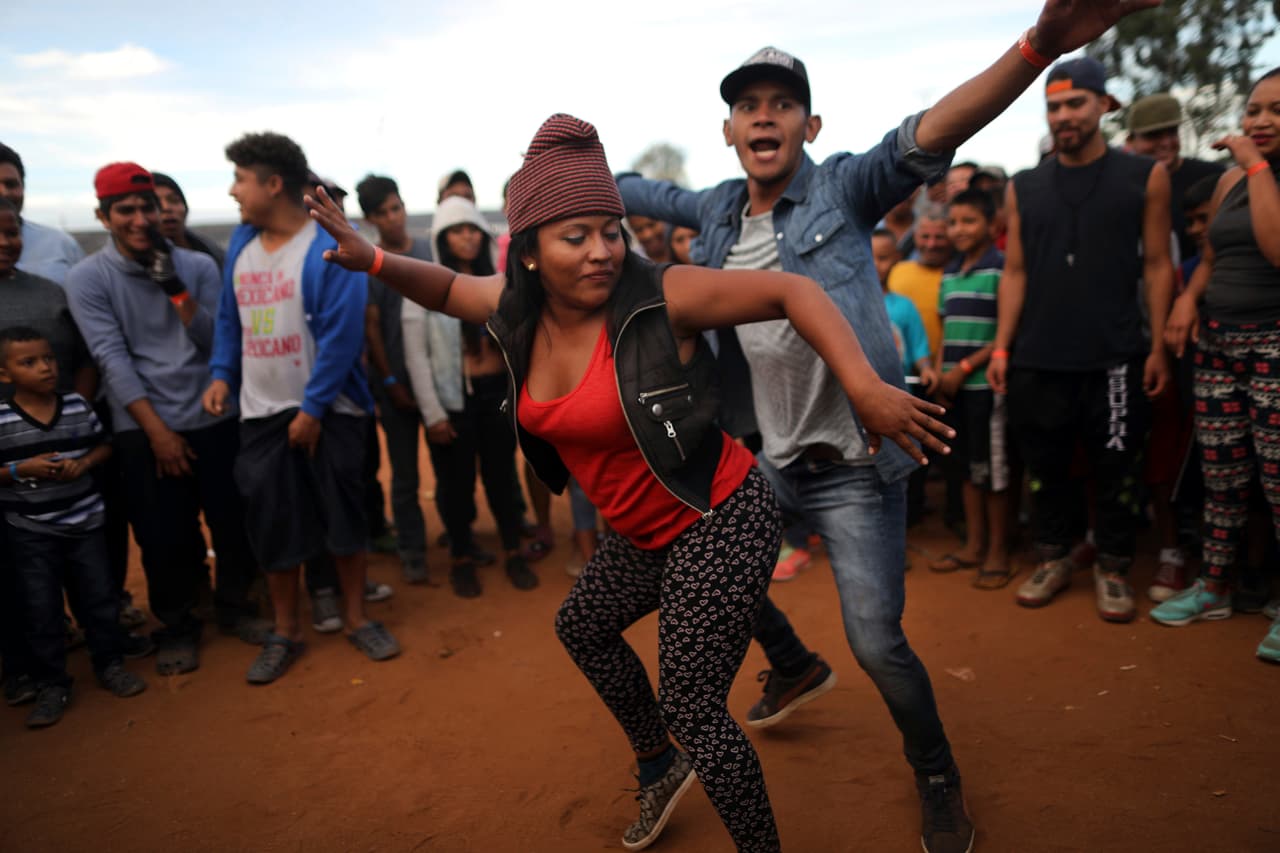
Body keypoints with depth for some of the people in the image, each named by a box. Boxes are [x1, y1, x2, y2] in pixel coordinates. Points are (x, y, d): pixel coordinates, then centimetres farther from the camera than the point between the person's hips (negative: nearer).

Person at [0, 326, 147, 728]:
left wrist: (83, 463, -11)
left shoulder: (78, 406, -3)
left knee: (99, 599, 12)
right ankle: (51, 685, 19)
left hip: (84, 522, 2)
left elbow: (103, 445, 7)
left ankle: (110, 664, 30)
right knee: (41, 610, 6)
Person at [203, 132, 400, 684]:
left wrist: (313, 409, -17)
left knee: (342, 515, 6)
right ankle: (284, 633, 23)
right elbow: (229, 317, 15)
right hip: (261, 413, 5)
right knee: (272, 524, 8)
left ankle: (355, 618, 24)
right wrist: (221, 374, 1)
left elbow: (340, 335, -17)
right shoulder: (241, 243, 6)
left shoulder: (329, 249, -13)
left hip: (329, 411, -5)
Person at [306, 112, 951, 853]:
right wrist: (372, 260, -3)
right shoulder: (520, 311, -3)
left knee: (692, 708, -5)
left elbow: (793, 292, -20)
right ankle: (662, 769, 49)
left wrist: (866, 389, -31)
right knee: (582, 626, 28)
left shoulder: (661, 297, -22)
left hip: (719, 522, -8)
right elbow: (450, 287, 16)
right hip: (646, 532, 9)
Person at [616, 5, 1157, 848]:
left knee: (877, 644, -4)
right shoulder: (718, 209, 4)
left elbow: (924, 140, -27)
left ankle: (938, 779, 28)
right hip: (763, 458, 6)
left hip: (852, 467, -6)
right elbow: (649, 193, 21)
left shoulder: (843, 188, -11)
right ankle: (796, 667, 56)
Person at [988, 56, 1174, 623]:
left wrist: (1158, 347, -3)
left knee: (1115, 471, 6)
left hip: (1116, 358, -1)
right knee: (1046, 467, 10)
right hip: (1038, 360, 2)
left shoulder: (1146, 177, 3)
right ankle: (1053, 559, 25)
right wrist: (1002, 348, 2)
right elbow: (1014, 271, 7)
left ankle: (1112, 569, 21)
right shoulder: (1024, 188, 8)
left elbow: (1157, 266, 2)